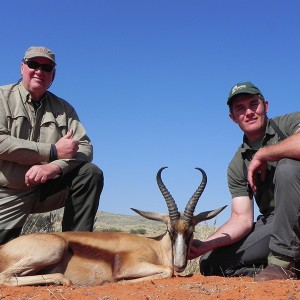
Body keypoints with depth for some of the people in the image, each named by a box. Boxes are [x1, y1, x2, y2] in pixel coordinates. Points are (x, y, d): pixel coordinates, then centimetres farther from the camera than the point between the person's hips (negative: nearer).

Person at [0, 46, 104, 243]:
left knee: (91, 173, -20)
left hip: (46, 188, 3)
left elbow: (85, 147, -4)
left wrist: (54, 167, -25)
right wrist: (53, 151, -21)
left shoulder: (63, 108, 7)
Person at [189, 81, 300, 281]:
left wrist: (262, 155, -18)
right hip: (272, 222, 5)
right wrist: (204, 246, -15)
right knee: (211, 263, -4)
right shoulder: (237, 166, 5)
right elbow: (243, 219, -1)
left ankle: (283, 261, -23)